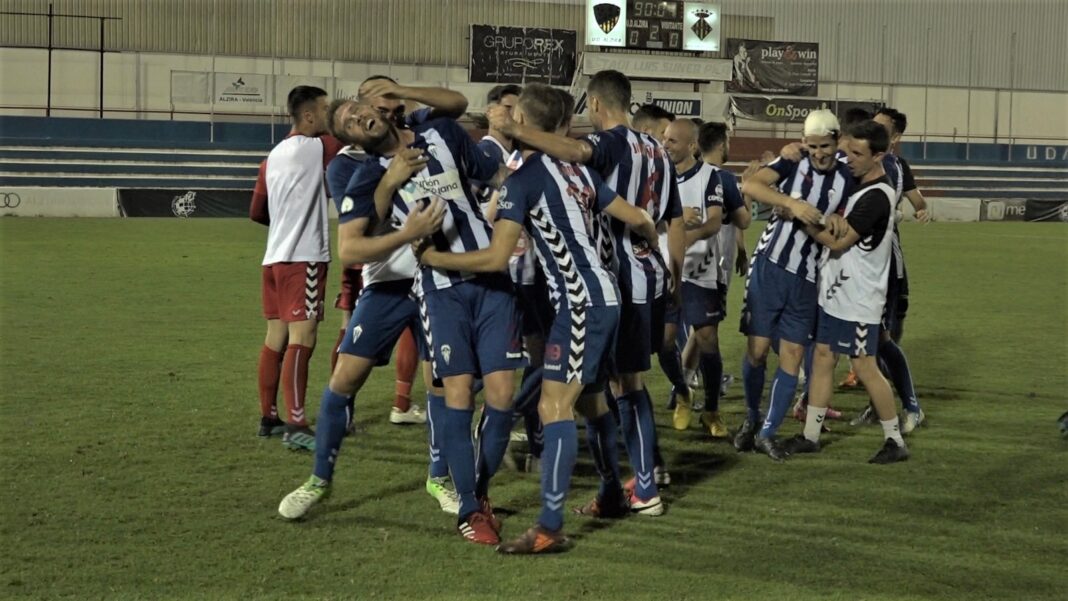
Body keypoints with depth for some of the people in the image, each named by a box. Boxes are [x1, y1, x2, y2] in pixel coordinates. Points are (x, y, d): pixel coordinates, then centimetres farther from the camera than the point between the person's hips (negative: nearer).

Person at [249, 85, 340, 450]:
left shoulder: (274, 155, 15)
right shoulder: (315, 147, -8)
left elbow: (257, 212, 20)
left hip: (275, 257, 9)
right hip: (304, 259, -9)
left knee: (276, 338, 14)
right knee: (301, 341, -12)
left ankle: (268, 417, 21)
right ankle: (296, 428, -17)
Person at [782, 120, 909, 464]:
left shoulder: (877, 196, -20)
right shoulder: (856, 183, 9)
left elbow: (838, 241, -20)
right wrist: (832, 218, -9)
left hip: (857, 300, -9)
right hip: (834, 293, 9)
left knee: (865, 368, -3)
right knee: (822, 358, 10)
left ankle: (895, 441, 8)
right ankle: (810, 436, 17)